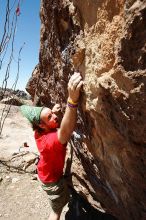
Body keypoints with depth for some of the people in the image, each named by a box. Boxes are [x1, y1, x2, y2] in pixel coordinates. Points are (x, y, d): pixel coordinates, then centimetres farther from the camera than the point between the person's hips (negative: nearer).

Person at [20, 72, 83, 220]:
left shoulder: (39, 131, -17)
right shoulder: (49, 139, -43)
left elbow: (40, 118, 10)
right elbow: (65, 132, -68)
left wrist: (52, 111, -6)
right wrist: (72, 100, -82)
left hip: (46, 172, 9)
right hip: (51, 178, -9)